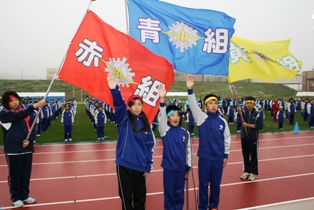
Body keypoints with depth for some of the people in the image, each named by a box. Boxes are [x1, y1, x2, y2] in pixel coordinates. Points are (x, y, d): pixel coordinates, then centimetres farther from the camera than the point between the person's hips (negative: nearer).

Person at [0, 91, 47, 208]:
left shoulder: (24, 113, 8)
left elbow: (32, 129, 9)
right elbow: (18, 116, -25)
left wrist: (29, 140, -11)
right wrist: (36, 105, -33)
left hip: (27, 149, 4)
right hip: (13, 150, -4)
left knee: (26, 174, 13)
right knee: (15, 175, 6)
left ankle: (24, 195, 29)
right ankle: (16, 197, 22)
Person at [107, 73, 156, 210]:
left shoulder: (145, 123, 4)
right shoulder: (124, 120, -5)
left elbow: (150, 145, 7)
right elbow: (119, 105, -25)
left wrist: (148, 165, 5)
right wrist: (114, 89, -43)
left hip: (140, 166, 3)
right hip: (124, 165, -3)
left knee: (140, 196, 15)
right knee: (126, 196, 10)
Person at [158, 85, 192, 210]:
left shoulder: (185, 132, 0)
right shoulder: (165, 131, -8)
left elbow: (188, 149, 5)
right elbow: (162, 117, -25)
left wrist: (188, 165, 7)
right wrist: (162, 99, -37)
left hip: (181, 166, 2)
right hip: (169, 166, -2)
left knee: (179, 190, 15)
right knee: (169, 190, 8)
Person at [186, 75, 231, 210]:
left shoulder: (222, 121, 0)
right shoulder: (202, 118, -7)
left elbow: (227, 138, 8)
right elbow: (193, 106, -22)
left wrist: (226, 155, 8)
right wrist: (190, 90, -35)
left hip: (219, 157, 2)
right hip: (205, 156, -2)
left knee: (216, 183, 14)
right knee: (203, 183, 8)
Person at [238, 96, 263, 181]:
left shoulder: (257, 114, -6)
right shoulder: (244, 112, 2)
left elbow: (259, 126, -12)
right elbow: (241, 115, -20)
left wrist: (248, 125, -19)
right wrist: (239, 112, -42)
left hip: (253, 138, -3)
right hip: (244, 137, 3)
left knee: (253, 156, 8)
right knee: (245, 155, 12)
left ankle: (253, 172, 20)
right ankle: (247, 171, 26)